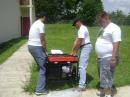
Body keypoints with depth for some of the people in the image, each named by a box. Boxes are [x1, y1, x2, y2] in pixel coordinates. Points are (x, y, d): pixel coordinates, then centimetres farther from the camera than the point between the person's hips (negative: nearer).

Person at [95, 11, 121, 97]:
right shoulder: (103, 28, 15)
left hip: (108, 58, -9)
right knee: (103, 76, 19)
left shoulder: (114, 28, -14)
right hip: (101, 57, 9)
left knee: (107, 77, -6)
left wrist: (113, 58, -26)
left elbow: (116, 44, -21)